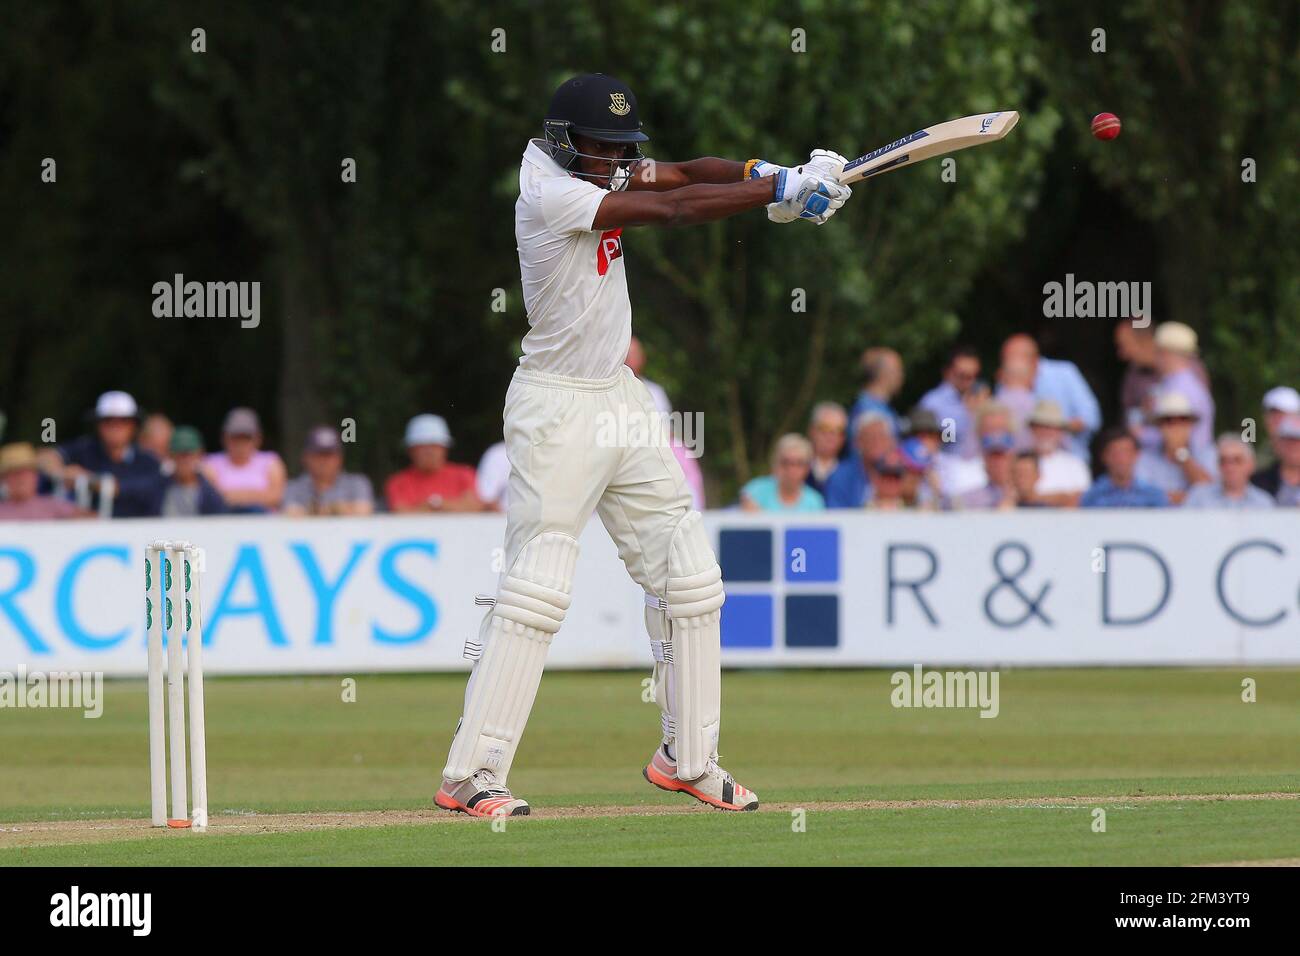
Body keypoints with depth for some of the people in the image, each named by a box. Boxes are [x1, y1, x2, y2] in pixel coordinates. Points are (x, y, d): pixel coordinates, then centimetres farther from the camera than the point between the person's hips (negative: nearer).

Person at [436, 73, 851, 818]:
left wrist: (767, 173, -16)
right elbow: (673, 210, -22)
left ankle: (689, 758, 18)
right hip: (558, 411, -9)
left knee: (688, 578, 8)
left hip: (620, 396, 9)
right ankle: (471, 775, -12)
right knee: (537, 585, -13)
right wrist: (783, 188, -21)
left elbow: (685, 175, 4)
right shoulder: (552, 191, -18)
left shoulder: (593, 172, 7)